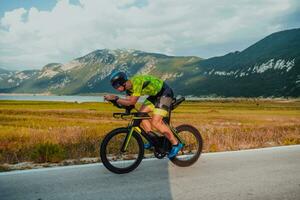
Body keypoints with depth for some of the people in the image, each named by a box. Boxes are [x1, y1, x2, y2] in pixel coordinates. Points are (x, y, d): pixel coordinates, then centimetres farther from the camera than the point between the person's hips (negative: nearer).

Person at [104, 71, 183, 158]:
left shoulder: (137, 82, -29)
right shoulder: (129, 87, -1)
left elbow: (132, 102, -30)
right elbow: (127, 101, -3)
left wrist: (116, 99, -29)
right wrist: (115, 99, -16)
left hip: (165, 93, -9)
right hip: (155, 94, 9)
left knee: (155, 122, -15)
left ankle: (176, 144, -2)